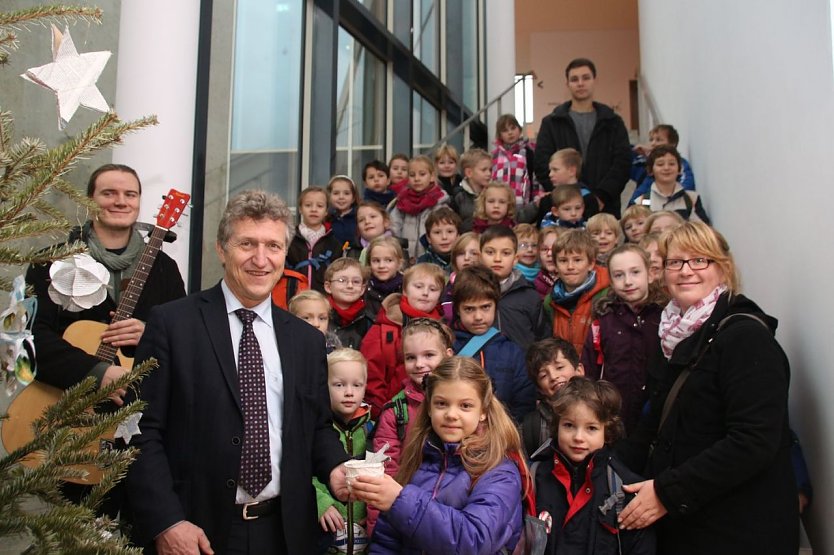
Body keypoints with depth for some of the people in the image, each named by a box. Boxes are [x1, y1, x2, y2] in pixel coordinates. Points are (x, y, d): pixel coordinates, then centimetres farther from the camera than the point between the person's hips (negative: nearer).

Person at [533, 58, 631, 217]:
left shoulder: (613, 122, 13)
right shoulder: (551, 123, 10)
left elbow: (623, 162, 3)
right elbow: (542, 165, 1)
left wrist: (601, 196, -12)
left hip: (605, 208, 1)